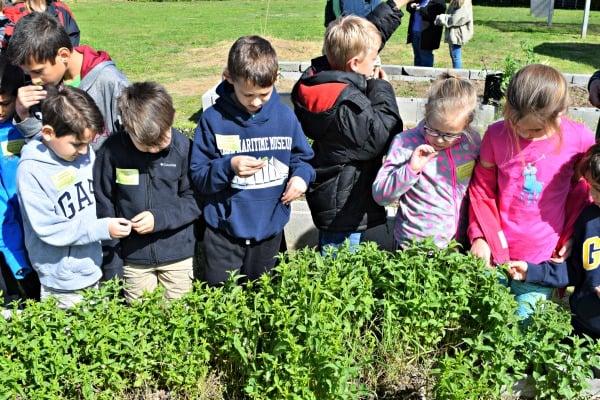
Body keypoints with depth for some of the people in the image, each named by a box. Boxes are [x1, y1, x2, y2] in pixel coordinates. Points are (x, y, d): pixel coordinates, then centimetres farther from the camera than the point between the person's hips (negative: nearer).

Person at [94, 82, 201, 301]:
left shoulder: (183, 147, -15)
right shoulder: (111, 151, -15)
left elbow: (195, 199, -5)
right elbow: (104, 210, -7)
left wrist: (160, 217, -20)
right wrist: (111, 268, -3)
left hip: (178, 255, 0)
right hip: (133, 258, 0)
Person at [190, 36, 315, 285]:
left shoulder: (285, 117, -5)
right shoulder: (213, 119, -12)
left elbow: (302, 158, 9)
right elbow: (198, 176, -9)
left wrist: (301, 176, -13)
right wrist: (228, 167, -27)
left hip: (270, 229, 2)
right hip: (224, 231, -2)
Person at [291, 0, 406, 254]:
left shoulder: (321, 75, -2)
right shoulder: (347, 104, -29)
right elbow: (379, 138, -22)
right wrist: (382, 89, -15)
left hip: (328, 193, 10)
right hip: (343, 206, -10)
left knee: (328, 260, 26)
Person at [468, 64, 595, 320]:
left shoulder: (579, 140, -10)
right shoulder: (496, 135, -8)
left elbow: (581, 191, 6)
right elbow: (482, 190, 3)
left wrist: (570, 237, 2)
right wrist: (480, 236, -4)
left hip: (542, 260, 0)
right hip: (496, 252, 1)